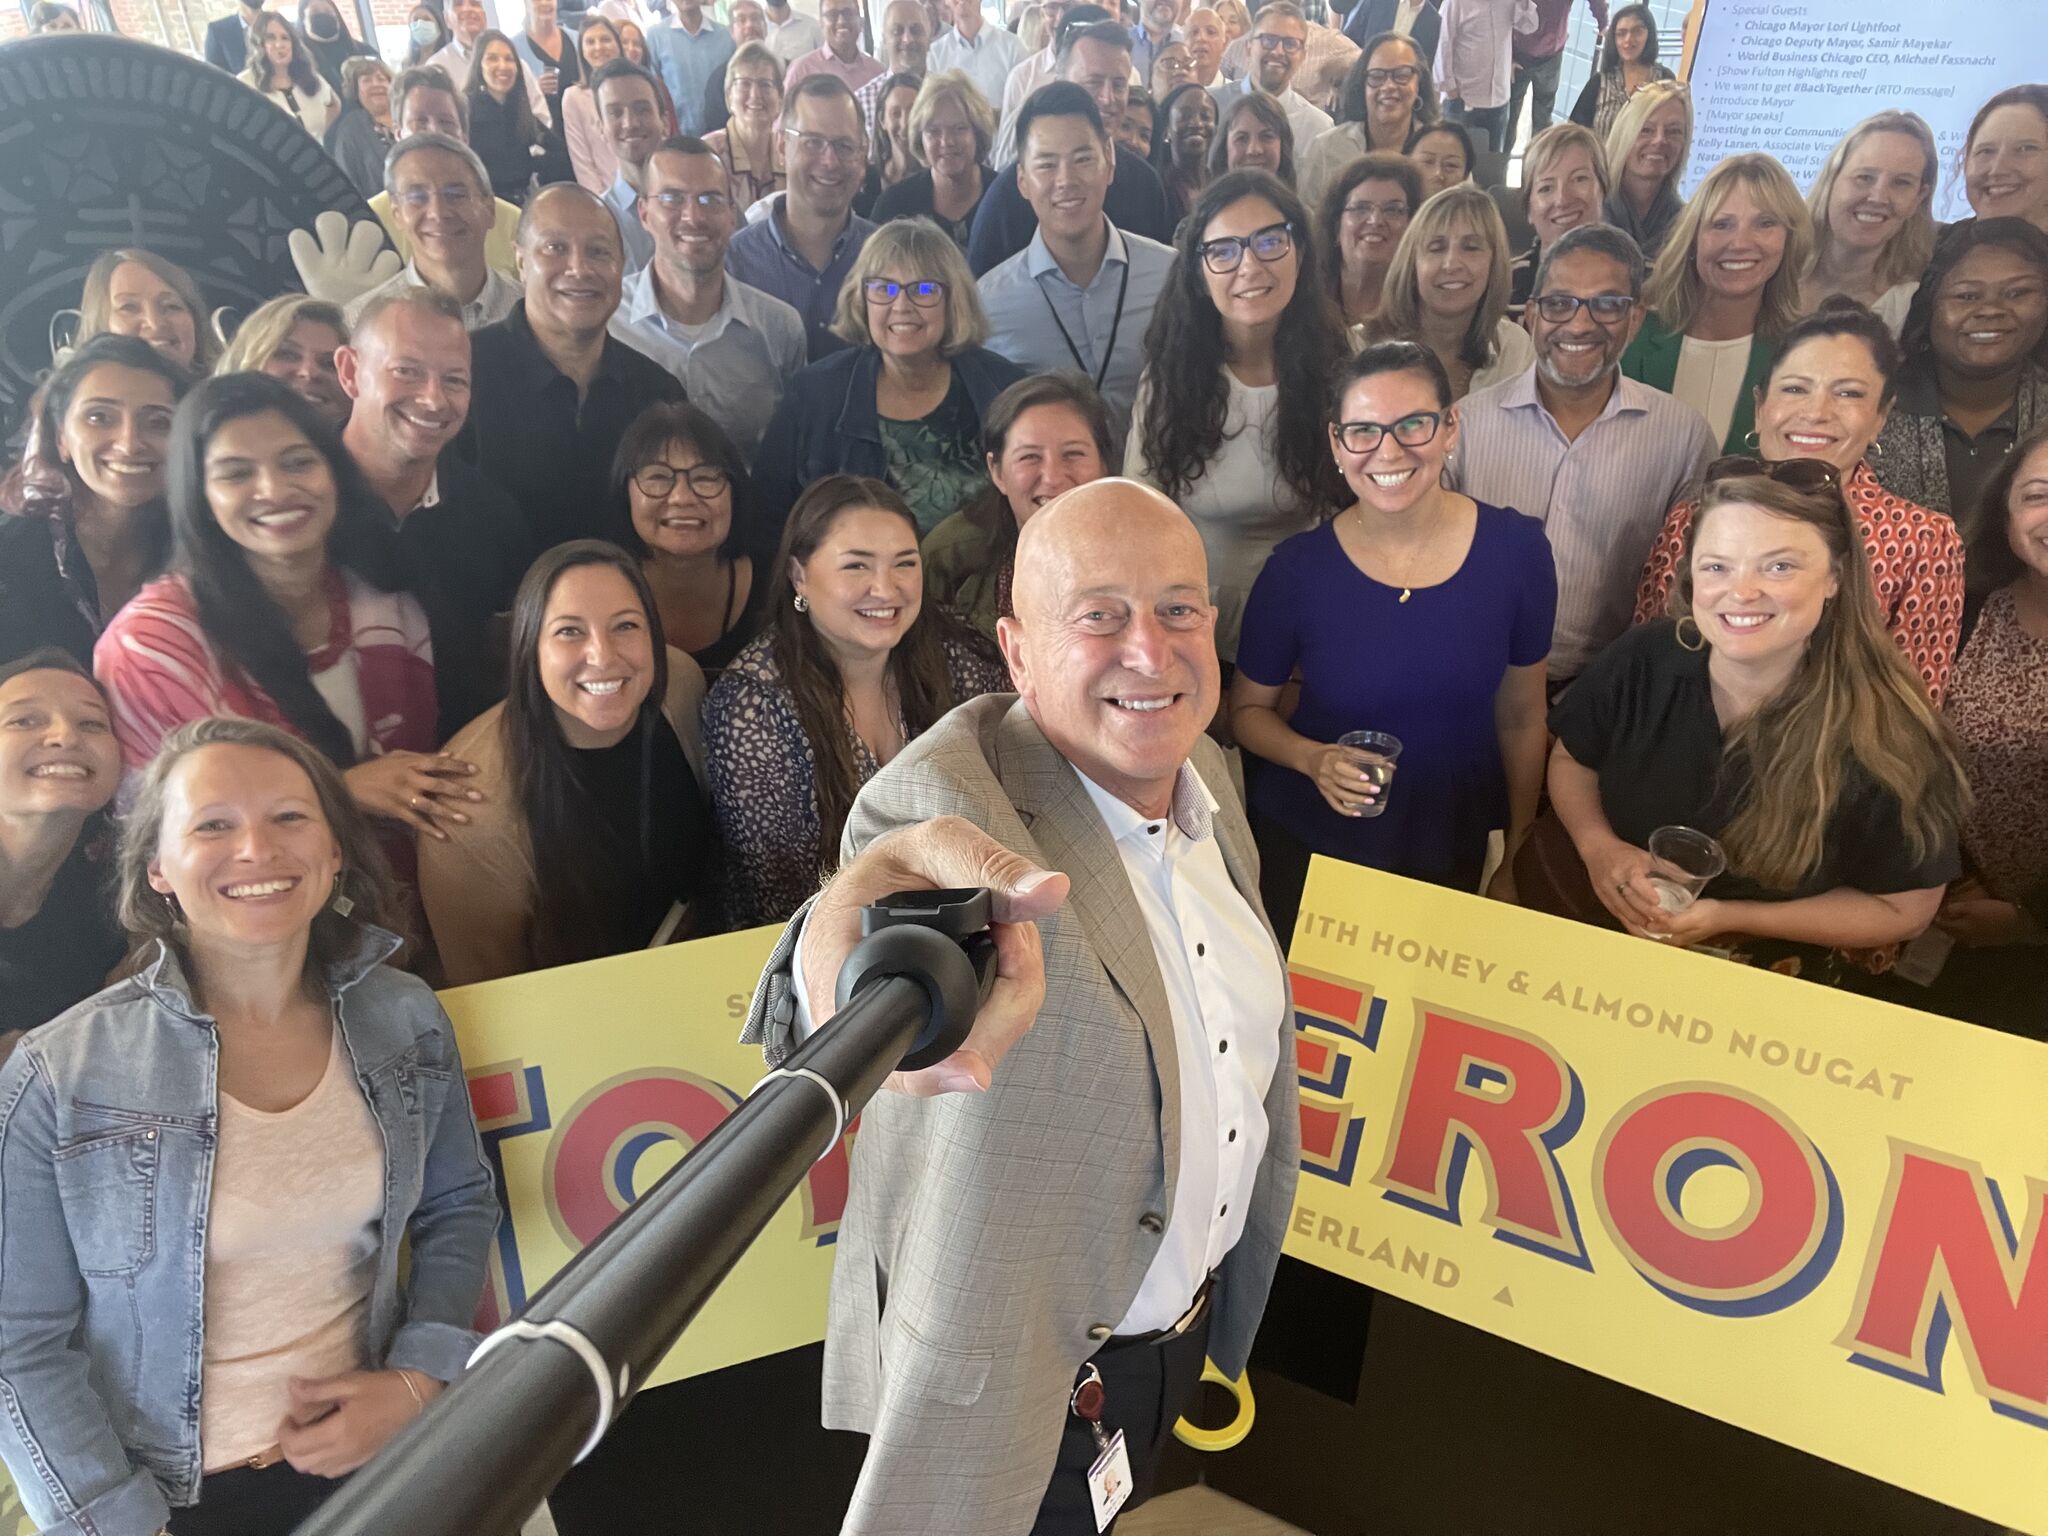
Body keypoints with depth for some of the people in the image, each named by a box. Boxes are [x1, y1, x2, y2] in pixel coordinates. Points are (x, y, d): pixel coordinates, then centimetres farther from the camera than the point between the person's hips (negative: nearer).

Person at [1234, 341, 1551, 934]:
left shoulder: (1517, 549, -12)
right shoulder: (1297, 569, -17)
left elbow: (1522, 717, 0)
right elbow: (1248, 709, -3)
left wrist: (1519, 852, 6)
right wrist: (1313, 759, -22)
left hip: (1455, 848, 2)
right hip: (1305, 850, -1)